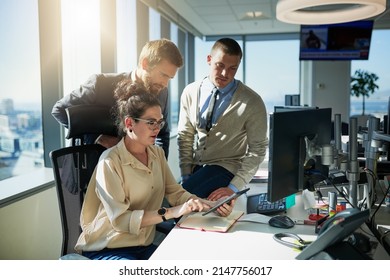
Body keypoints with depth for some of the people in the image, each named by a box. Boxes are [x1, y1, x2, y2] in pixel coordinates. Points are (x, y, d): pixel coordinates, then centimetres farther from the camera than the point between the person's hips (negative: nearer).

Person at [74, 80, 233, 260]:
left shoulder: (157, 153, 4)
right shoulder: (110, 162, -19)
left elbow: (175, 192, 1)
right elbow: (120, 219, -25)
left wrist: (211, 205, -16)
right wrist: (172, 212, -31)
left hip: (143, 245, 7)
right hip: (105, 249, -6)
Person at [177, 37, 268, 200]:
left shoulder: (252, 102, -11)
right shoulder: (190, 92, 0)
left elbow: (257, 149, -8)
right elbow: (185, 137, 4)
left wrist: (233, 188, -15)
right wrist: (185, 176, -4)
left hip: (225, 168, -4)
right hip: (195, 166, 4)